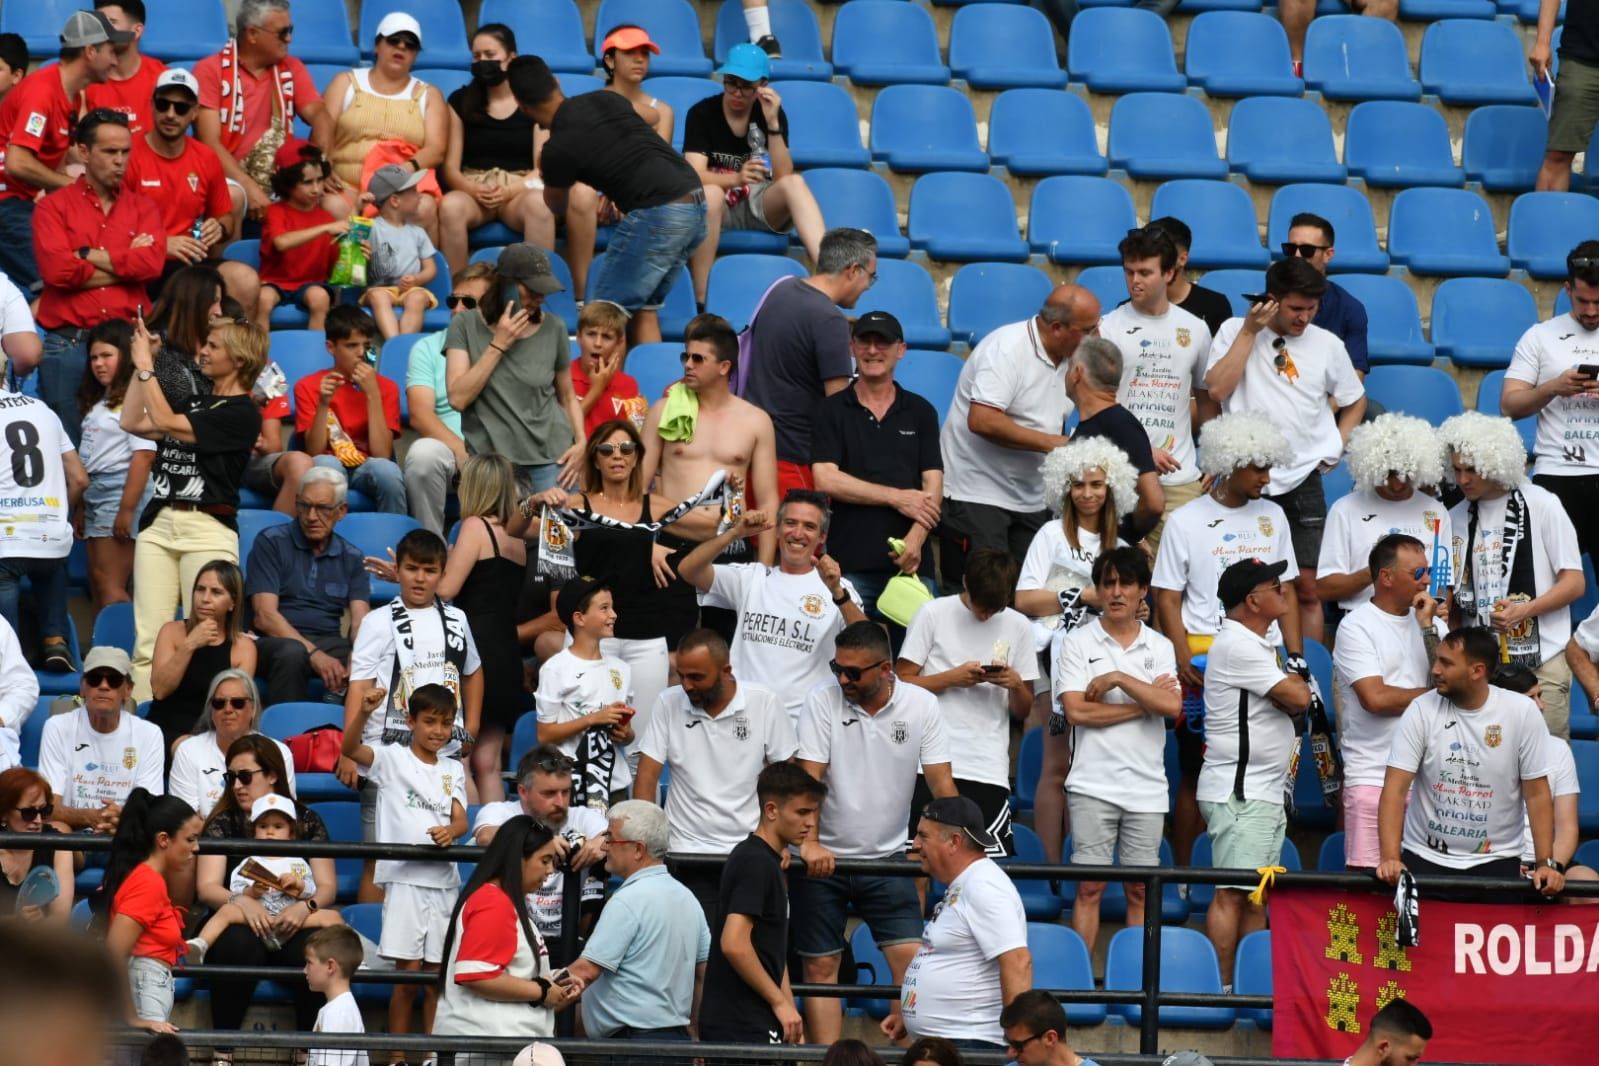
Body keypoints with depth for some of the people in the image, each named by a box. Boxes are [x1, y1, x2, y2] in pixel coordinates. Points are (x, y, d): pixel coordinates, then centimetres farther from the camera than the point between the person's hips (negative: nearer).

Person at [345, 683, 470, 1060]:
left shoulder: (453, 770, 15)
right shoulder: (392, 759, 2)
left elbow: (461, 820, 5)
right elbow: (350, 748, -15)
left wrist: (450, 830, -18)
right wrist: (364, 712, -33)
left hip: (443, 880, 4)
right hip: (404, 877, -4)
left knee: (437, 974, 6)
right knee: (408, 973, -7)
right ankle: (398, 1057, -1)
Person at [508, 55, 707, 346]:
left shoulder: (558, 148, -5)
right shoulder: (607, 100, 12)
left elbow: (556, 207, 17)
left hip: (658, 217, -8)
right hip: (696, 204, 8)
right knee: (644, 307, 18)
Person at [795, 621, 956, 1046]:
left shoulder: (921, 706, -5)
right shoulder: (823, 700, -9)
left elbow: (941, 783, -4)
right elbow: (809, 776, -15)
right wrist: (809, 843, -27)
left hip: (886, 858, 1)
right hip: (825, 858, -1)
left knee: (912, 957, -9)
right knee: (820, 966, 1)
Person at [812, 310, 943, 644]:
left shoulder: (920, 412, 13)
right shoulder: (832, 411, 8)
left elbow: (933, 485, 6)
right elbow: (826, 479, -3)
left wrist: (915, 539, -13)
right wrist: (897, 497, -6)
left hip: (912, 564, 1)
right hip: (851, 563, -1)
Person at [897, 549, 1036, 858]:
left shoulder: (1017, 626, 12)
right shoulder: (933, 615, 5)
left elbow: (1023, 711, 16)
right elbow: (901, 682, 2)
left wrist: (1016, 685, -6)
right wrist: (952, 678, -10)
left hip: (989, 771, 1)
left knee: (996, 864, -11)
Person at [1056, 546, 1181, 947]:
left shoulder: (1159, 647, 10)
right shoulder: (1079, 643, 3)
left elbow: (1172, 707, -5)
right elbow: (1076, 711, -9)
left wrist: (1118, 679, -10)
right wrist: (1144, 702, -7)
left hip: (1147, 787, 3)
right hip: (1094, 784, -3)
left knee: (1141, 890, 4)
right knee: (1090, 887, -5)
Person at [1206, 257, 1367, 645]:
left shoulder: (1327, 344, 7)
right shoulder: (1234, 332, 2)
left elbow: (1355, 401, 21)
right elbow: (1217, 389, -12)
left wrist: (1335, 446, 7)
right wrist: (1250, 332, -10)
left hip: (1303, 480, 2)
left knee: (1306, 585, 0)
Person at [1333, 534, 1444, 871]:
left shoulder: (1430, 623, 14)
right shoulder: (1356, 627, -3)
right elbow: (1376, 698, -13)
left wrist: (1427, 629, -3)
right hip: (1373, 776, -4)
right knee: (1368, 879, -8)